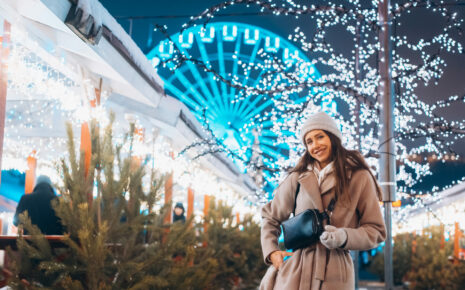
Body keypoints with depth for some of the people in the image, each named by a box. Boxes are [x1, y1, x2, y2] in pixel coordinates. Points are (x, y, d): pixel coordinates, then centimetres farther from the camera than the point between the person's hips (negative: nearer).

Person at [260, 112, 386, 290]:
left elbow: (376, 231, 4)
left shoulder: (359, 178, 4)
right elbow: (270, 217, 21)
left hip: (334, 275, -1)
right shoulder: (297, 178, 10)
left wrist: (344, 237, -13)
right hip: (294, 273, 2)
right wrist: (271, 251, 7)